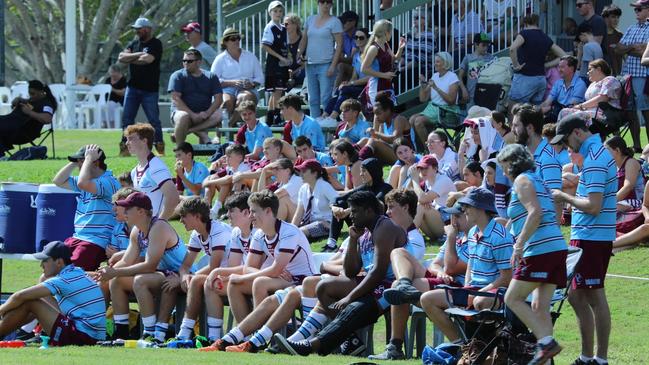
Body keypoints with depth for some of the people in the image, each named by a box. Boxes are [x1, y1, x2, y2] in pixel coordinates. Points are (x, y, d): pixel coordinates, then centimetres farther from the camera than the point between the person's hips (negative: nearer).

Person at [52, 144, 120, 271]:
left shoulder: (109, 182, -12)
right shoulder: (89, 181, 18)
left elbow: (82, 184, -28)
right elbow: (58, 181, 27)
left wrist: (88, 159, -14)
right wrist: (74, 163, 14)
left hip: (96, 242, -10)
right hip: (77, 238, 10)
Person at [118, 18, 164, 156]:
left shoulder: (156, 44, -4)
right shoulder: (134, 44, 14)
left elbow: (147, 59, -20)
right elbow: (121, 57, 1)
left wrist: (130, 59, -5)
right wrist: (138, 55, -12)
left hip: (149, 89, -5)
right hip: (133, 87, 5)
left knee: (154, 120, -3)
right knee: (127, 119, 2)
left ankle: (160, 148, 2)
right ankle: (125, 147, 5)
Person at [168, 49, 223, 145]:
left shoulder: (211, 77, 9)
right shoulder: (177, 76, 2)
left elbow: (218, 98, 1)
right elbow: (175, 98, -9)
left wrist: (207, 113, -18)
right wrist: (193, 115, -20)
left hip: (203, 115, 3)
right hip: (182, 111, -3)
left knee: (217, 116, -27)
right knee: (183, 116, -37)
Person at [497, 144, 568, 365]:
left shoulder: (522, 180, -1)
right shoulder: (538, 181, 26)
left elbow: (535, 213, -16)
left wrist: (519, 244, -16)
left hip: (540, 249, -9)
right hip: (557, 247, 9)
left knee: (513, 298, -4)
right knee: (540, 306, 4)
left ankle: (546, 341, -15)